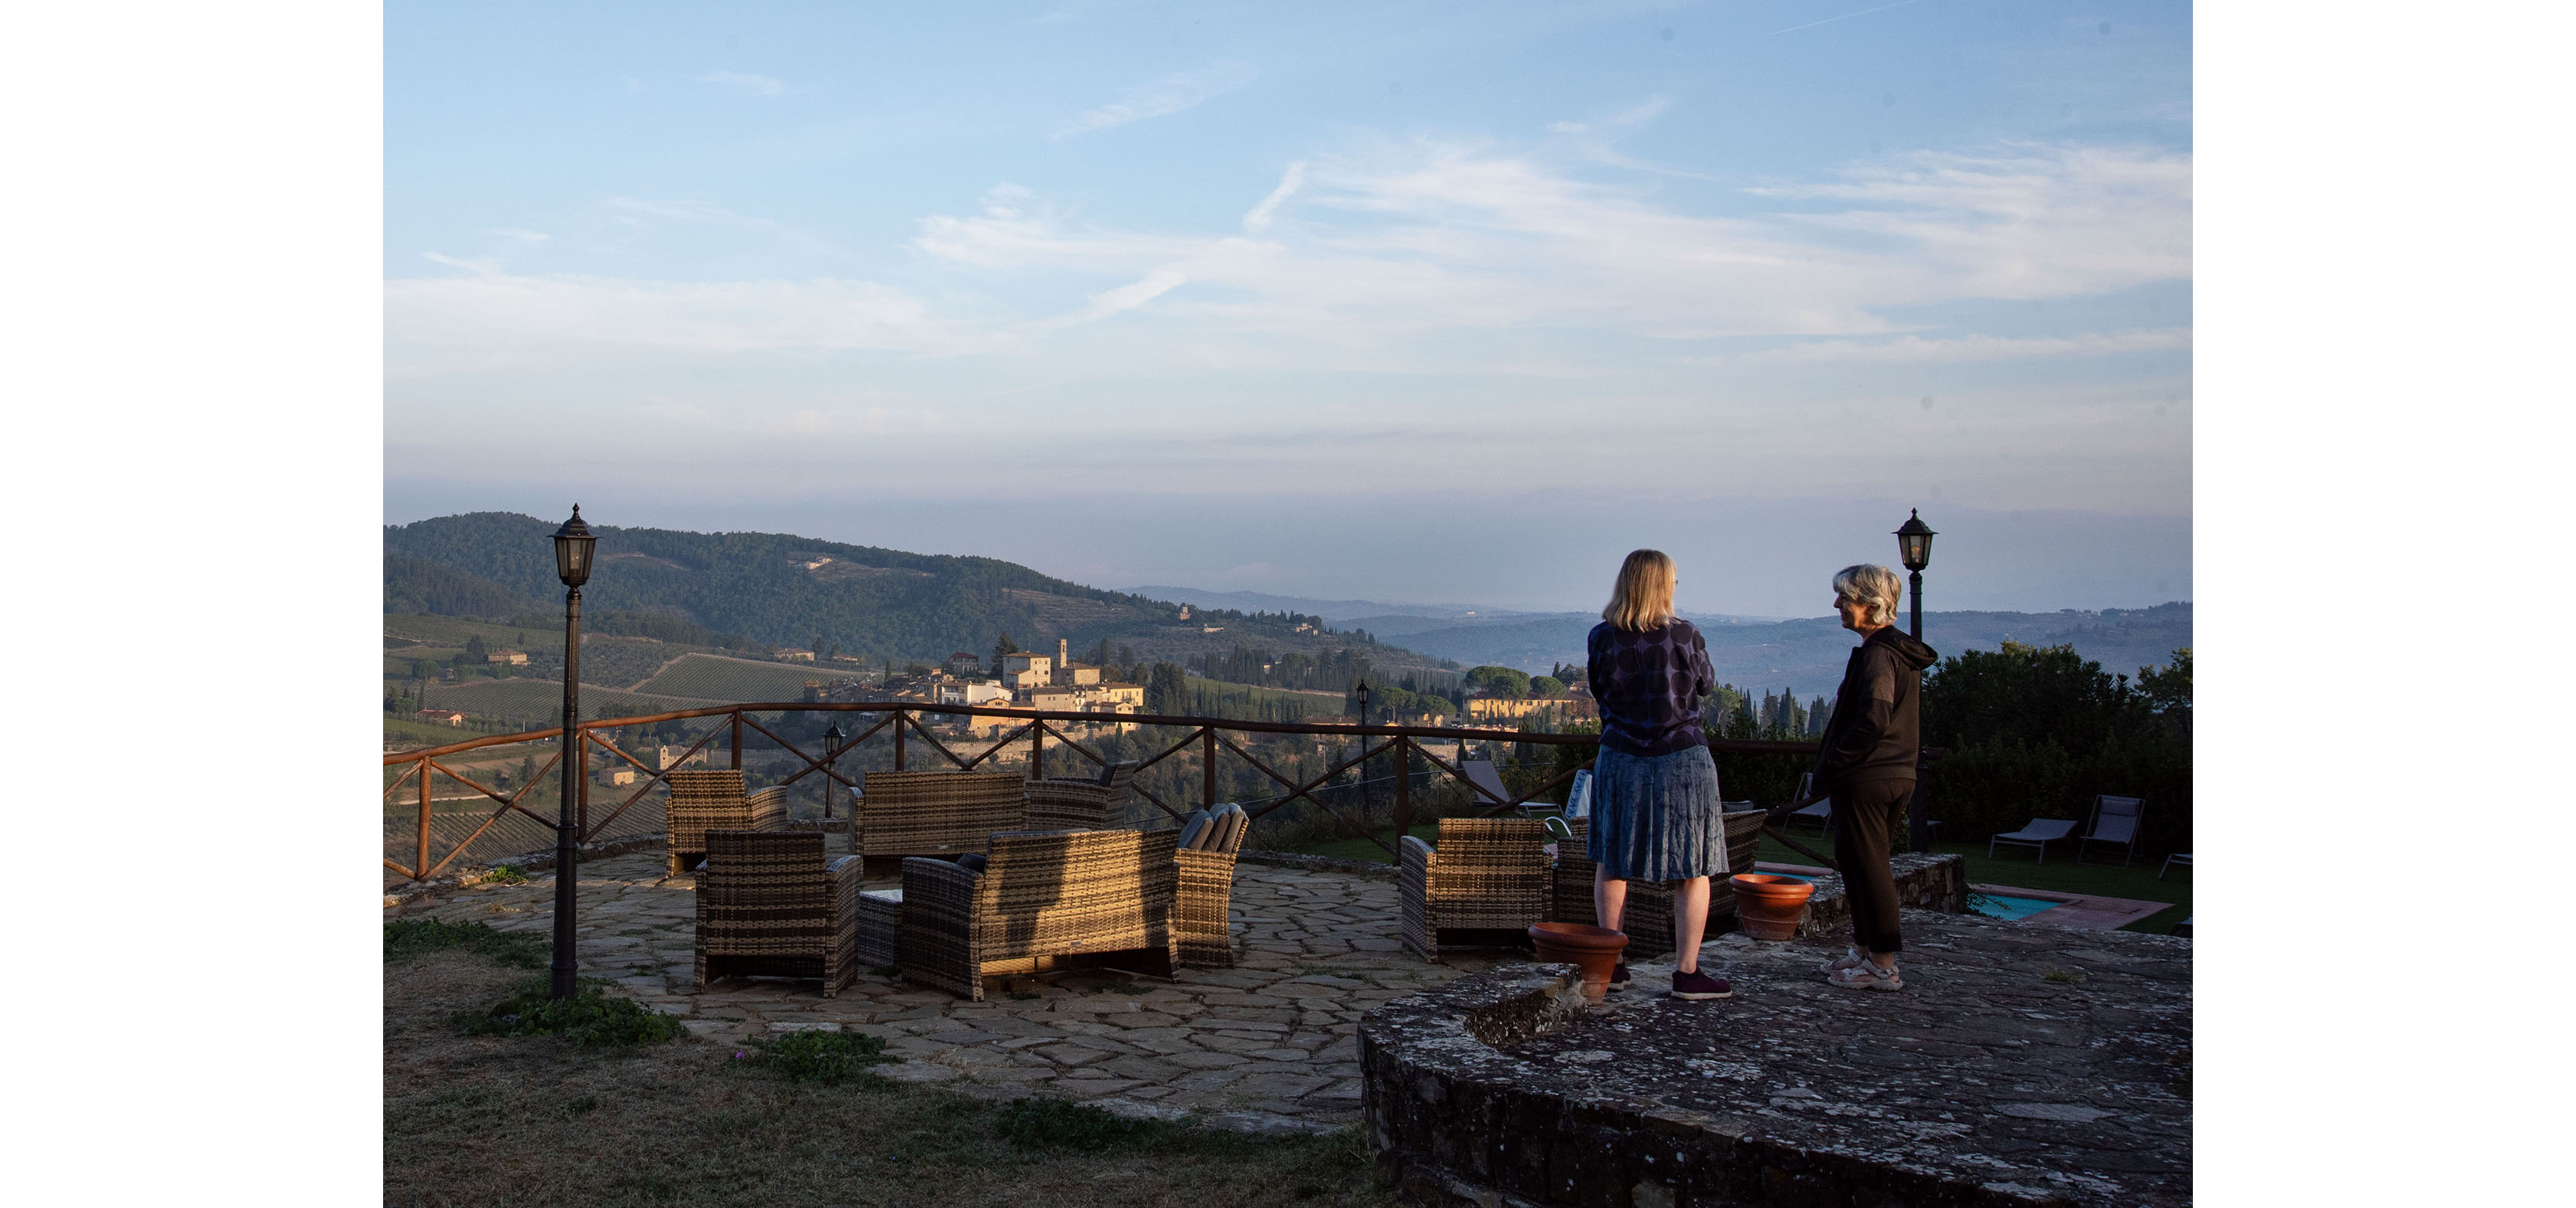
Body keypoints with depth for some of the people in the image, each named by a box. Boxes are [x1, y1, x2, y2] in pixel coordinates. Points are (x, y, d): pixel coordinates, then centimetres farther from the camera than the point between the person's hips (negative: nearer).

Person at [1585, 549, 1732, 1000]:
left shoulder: (1602, 638, -6)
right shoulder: (1684, 634, -11)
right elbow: (1706, 684, 5)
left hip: (1620, 760, 3)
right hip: (1682, 760, -3)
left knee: (1612, 862, 15)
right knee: (1693, 870, 7)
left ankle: (1610, 964, 19)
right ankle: (1687, 972, 7)